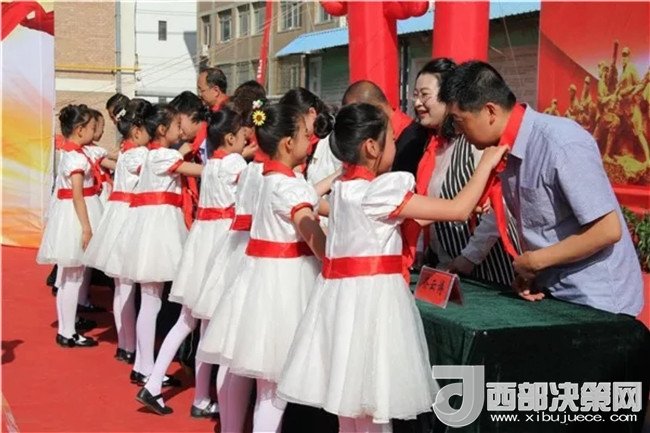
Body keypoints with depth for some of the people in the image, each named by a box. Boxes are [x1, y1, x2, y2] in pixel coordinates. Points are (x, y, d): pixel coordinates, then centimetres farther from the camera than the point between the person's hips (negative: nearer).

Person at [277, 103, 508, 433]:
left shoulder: (344, 186, 9)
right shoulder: (380, 190, -16)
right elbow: (459, 210, -14)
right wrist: (487, 162, -3)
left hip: (345, 293, 9)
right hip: (371, 297, -9)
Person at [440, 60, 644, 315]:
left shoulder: (561, 144, -23)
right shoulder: (506, 149, 0)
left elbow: (608, 230, -24)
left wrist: (535, 261, -16)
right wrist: (527, 272, -3)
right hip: (551, 293, 7)